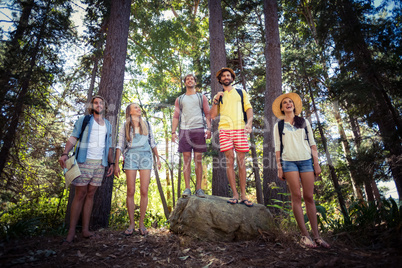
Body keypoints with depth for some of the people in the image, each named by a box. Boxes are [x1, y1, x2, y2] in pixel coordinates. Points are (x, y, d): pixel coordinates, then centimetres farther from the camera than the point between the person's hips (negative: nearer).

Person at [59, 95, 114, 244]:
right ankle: (71, 232, 3)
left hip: (100, 163, 4)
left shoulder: (108, 125, 18)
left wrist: (111, 162, 13)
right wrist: (65, 154, -16)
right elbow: (73, 138, -1)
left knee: (90, 194, 6)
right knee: (80, 194, -4)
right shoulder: (83, 120, 7)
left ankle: (85, 230, 11)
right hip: (84, 161, -3)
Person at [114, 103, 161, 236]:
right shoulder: (125, 126, 10)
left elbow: (152, 142, 17)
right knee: (130, 192, -1)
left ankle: (141, 223, 8)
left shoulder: (146, 124, 16)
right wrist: (116, 164, -1)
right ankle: (131, 223, 10)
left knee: (144, 191, -3)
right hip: (131, 157, -1)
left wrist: (158, 158, 11)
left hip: (146, 157, 1)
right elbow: (120, 145, 5)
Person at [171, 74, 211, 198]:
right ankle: (187, 188, 0)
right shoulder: (179, 99, 20)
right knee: (186, 159, -3)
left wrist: (209, 129, -7)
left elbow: (207, 114, 9)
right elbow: (176, 116, 14)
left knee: (198, 159, -2)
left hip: (199, 130, -1)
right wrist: (173, 132, 1)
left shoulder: (201, 97, 17)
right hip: (184, 130, 1)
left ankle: (198, 189, 2)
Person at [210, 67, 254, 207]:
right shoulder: (218, 96, 20)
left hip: (240, 129, 0)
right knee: (230, 160, -7)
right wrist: (216, 100, -1)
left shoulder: (241, 93, 21)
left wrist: (249, 123, -9)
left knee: (241, 161, -3)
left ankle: (243, 195, 1)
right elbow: (213, 115, 11)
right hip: (224, 129, 0)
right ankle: (235, 194, -2)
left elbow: (249, 109, 9)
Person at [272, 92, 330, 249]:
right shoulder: (278, 126, 11)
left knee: (309, 197, 0)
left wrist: (316, 163, 4)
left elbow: (312, 143, 12)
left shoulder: (304, 122, 16)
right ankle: (304, 235, 0)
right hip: (289, 162, -1)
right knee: (296, 196, -5)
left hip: (306, 161, 2)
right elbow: (277, 148, 6)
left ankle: (316, 235, 5)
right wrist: (279, 167, -1)